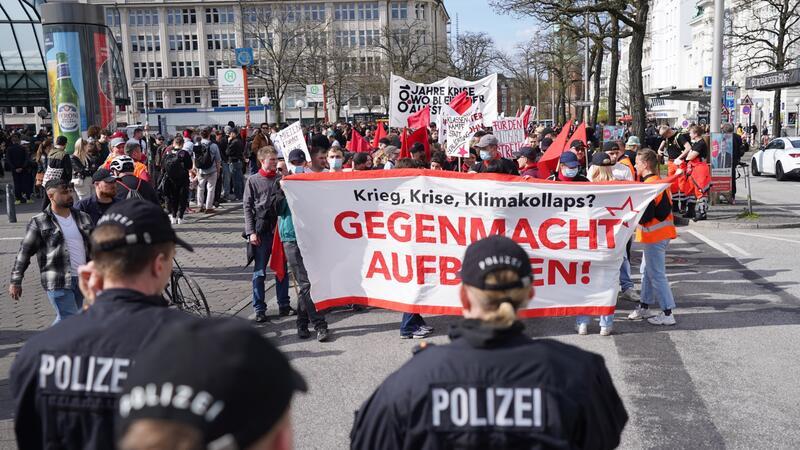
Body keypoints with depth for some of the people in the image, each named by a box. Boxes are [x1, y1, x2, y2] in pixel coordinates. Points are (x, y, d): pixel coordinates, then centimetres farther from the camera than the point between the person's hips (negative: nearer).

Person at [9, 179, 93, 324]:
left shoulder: (83, 218, 10)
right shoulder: (39, 223, -4)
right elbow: (24, 252, -1)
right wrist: (15, 281, -2)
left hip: (82, 279, 5)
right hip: (57, 282, -5)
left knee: (65, 318, 14)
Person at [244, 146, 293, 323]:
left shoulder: (281, 179, 9)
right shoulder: (253, 181, 3)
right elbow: (248, 207, -1)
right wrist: (251, 232, -7)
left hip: (280, 229, 3)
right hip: (261, 232, -2)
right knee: (259, 272, 1)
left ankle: (284, 305, 19)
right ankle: (259, 309, 9)